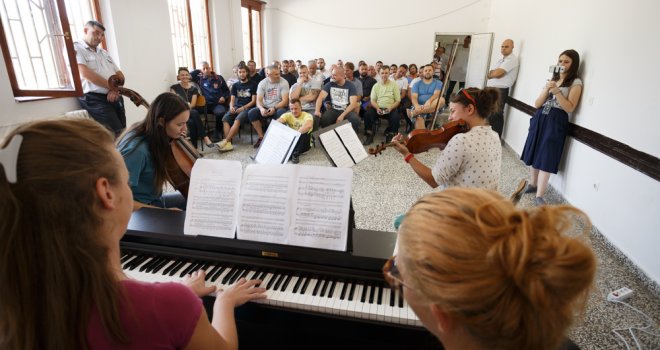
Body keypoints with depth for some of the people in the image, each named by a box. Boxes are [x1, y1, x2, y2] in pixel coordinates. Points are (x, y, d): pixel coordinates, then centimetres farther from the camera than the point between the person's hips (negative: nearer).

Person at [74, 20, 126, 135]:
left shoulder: (104, 52, 25)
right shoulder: (75, 48, 3)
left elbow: (120, 75, 17)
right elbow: (86, 74, -12)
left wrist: (114, 90, -5)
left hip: (115, 97, 7)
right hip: (95, 99, -7)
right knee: (117, 134, -19)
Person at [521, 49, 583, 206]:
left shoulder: (575, 83, 0)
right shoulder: (551, 79, 15)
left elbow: (570, 108, -12)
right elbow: (537, 104, 9)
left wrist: (557, 91, -18)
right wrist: (547, 89, -7)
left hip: (556, 122, -5)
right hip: (540, 119, 5)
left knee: (546, 158, -8)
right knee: (534, 153, 8)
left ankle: (539, 196, -5)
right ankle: (532, 184, 25)